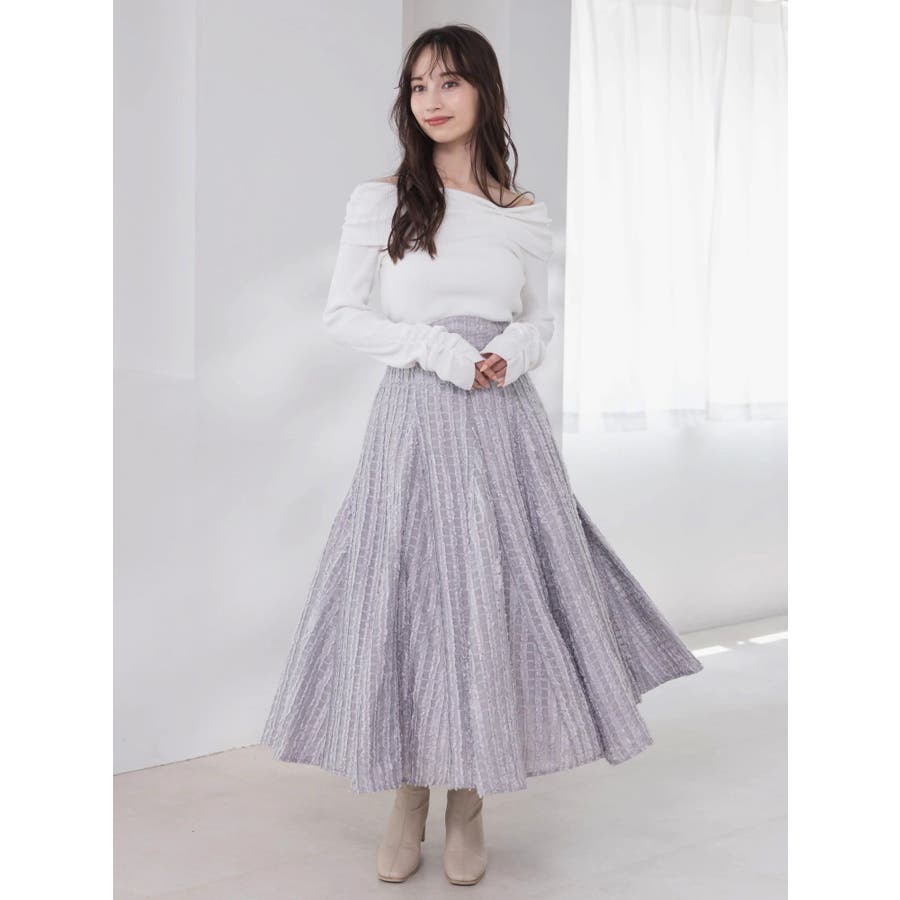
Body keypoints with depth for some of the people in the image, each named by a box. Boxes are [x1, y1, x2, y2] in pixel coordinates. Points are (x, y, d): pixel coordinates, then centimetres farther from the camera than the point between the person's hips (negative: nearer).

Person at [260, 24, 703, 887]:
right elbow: (342, 314, 0)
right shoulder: (379, 200, 1)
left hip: (503, 421, 2)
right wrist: (439, 349, -12)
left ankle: (469, 802, 15)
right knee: (408, 592, -1)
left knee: (493, 592, 1)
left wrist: (512, 350, -6)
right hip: (414, 418, -2)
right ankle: (409, 799, 15)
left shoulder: (524, 217, 9)